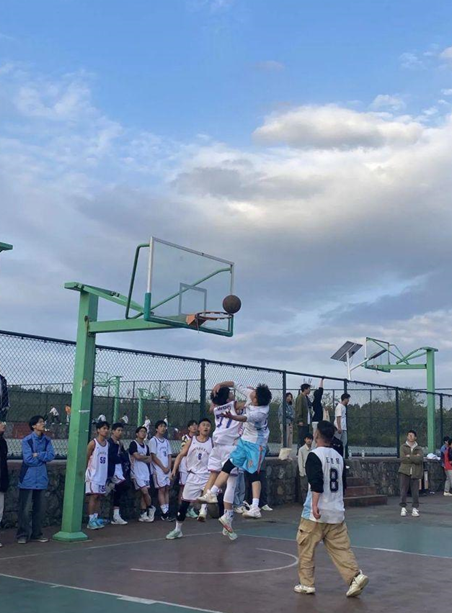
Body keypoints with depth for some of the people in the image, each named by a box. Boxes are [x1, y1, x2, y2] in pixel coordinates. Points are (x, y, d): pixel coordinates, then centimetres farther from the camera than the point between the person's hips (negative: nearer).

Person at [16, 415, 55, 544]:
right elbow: (28, 459, -16)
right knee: (26, 509, -2)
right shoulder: (26, 440, -9)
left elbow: (51, 456, -4)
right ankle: (23, 535, 6)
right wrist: (43, 458, -6)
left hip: (41, 479, 5)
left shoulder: (47, 440, 7)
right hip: (28, 479, -5)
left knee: (39, 508, 10)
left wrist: (38, 454, -13)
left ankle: (37, 533, 19)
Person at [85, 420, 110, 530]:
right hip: (93, 475, -6)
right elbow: (86, 458, -5)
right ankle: (91, 521, -6)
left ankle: (96, 518, 11)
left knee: (99, 496, 7)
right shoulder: (93, 443, -9)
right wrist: (88, 470, -5)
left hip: (103, 475, 6)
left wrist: (107, 474, 12)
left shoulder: (107, 444, 10)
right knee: (93, 496, -7)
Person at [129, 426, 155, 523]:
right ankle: (151, 508, 9)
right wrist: (146, 457, 0)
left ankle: (143, 514, 6)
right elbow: (137, 456, -16)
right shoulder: (133, 444, -5)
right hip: (137, 472, -6)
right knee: (144, 491, -12)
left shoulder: (146, 446, 17)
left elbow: (150, 460, 13)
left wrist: (141, 458, -4)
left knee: (144, 493, 2)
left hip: (145, 471, 6)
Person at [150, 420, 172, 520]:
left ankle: (167, 511, 6)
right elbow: (153, 456, -9)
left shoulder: (166, 441, 16)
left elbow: (169, 455, 14)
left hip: (167, 469, 6)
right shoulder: (153, 440, -4)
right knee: (162, 489, -7)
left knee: (167, 489, 5)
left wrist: (169, 467, -2)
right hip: (158, 470, -6)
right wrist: (163, 467, -10)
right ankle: (165, 512, -8)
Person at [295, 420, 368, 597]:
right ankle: (355, 576, -8)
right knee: (341, 548, 7)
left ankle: (307, 584, 12)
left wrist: (314, 505, -26)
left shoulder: (315, 455, -11)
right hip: (337, 512, 6)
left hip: (317, 513, -6)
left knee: (306, 549, 7)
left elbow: (316, 483, -23)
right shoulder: (338, 456, 11)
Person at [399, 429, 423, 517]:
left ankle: (415, 509, 9)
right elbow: (402, 459, -8)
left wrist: (409, 456, -9)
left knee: (415, 492, 0)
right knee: (403, 491, -1)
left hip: (415, 473, 1)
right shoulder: (403, 447, 6)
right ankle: (403, 508, 6)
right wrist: (414, 457, -8)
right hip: (405, 472, -1)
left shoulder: (419, 449, 8)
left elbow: (420, 459, -10)